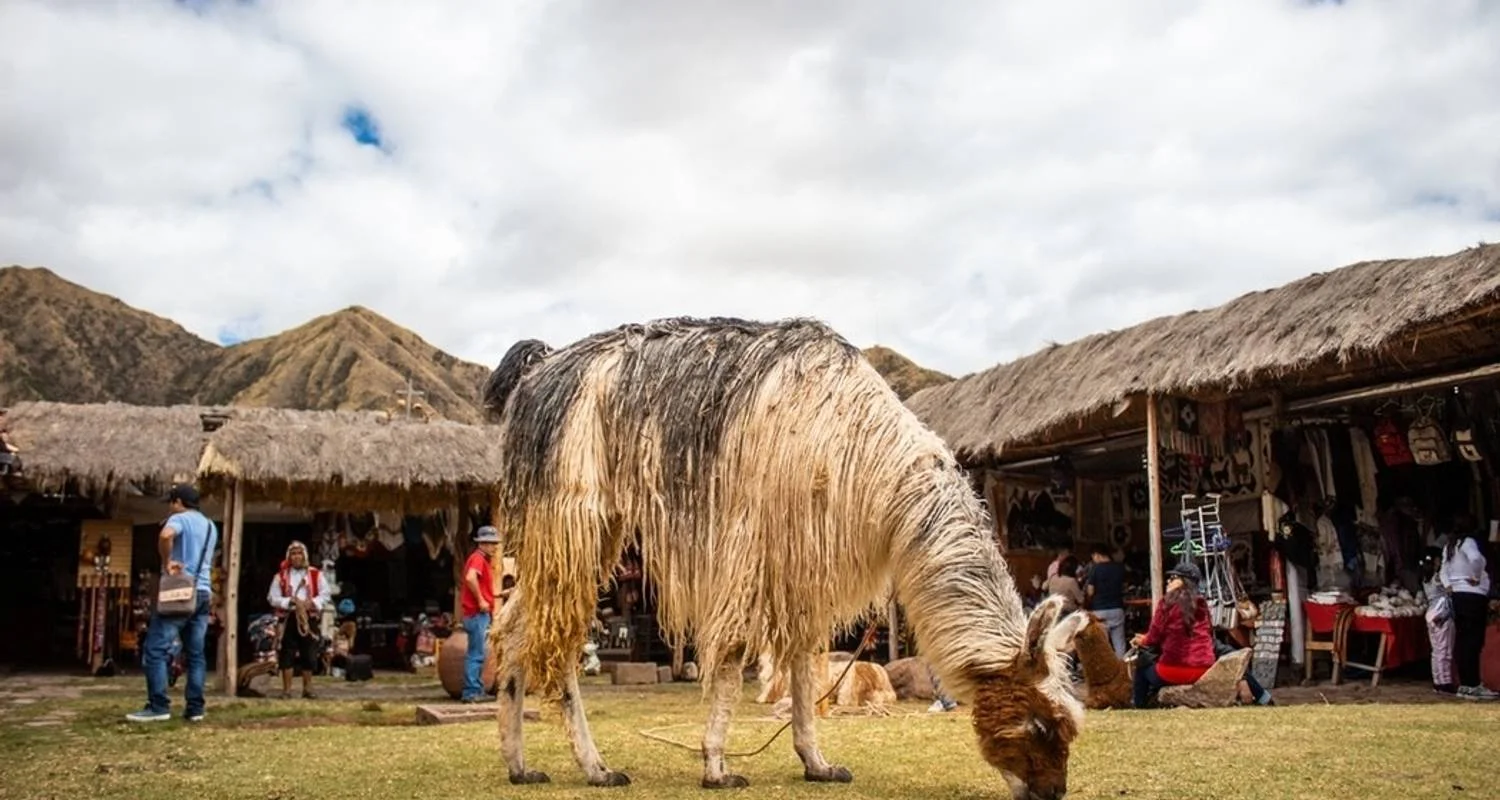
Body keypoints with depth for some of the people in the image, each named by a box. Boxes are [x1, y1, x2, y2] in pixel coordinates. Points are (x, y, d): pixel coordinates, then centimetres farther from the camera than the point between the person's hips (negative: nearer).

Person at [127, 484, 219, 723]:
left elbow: (165, 535, -27)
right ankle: (195, 708, 4)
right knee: (196, 653, 7)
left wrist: (167, 561, -17)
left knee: (155, 649, -4)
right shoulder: (211, 526, 20)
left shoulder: (180, 519, -5)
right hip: (203, 593, 8)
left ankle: (158, 707, -9)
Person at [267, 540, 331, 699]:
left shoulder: (316, 574, 6)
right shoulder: (281, 576, 5)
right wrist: (290, 601, -15)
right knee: (287, 655, -2)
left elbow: (325, 596, 4)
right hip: (288, 618, -1)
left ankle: (307, 688, 15)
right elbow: (273, 598, 0)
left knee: (309, 655, 4)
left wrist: (312, 603, -14)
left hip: (310, 618, 1)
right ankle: (286, 689, 5)